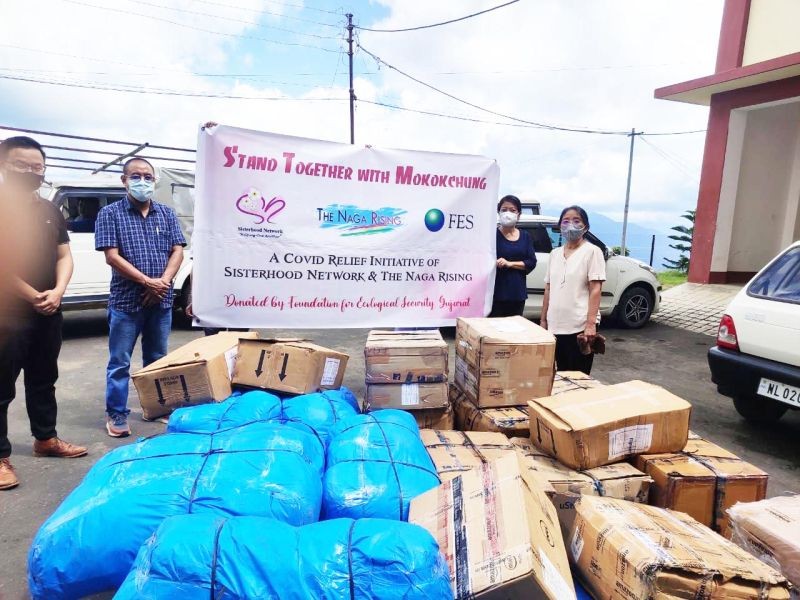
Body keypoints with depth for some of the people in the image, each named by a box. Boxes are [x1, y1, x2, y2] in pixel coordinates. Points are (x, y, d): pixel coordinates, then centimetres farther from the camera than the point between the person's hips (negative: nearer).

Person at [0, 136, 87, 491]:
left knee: (43, 379, 16)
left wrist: (57, 292, -7)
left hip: (48, 313, 6)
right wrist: (33, 297, -15)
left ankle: (45, 439, 30)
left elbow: (64, 255, 10)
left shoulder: (51, 212, 12)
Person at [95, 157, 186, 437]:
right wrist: (148, 282, -15)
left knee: (157, 359, 14)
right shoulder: (110, 213, -2)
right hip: (125, 301, -3)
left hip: (161, 301, 3)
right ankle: (116, 414, 15)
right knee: (119, 361, 4)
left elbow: (177, 251, 3)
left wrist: (163, 282, -12)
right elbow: (112, 256, -10)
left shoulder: (167, 213, 9)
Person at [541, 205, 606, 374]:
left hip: (580, 327, -5)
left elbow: (595, 290, -11)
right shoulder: (555, 253, 13)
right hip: (555, 326, 6)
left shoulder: (592, 251, -4)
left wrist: (590, 324, -19)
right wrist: (543, 320, 12)